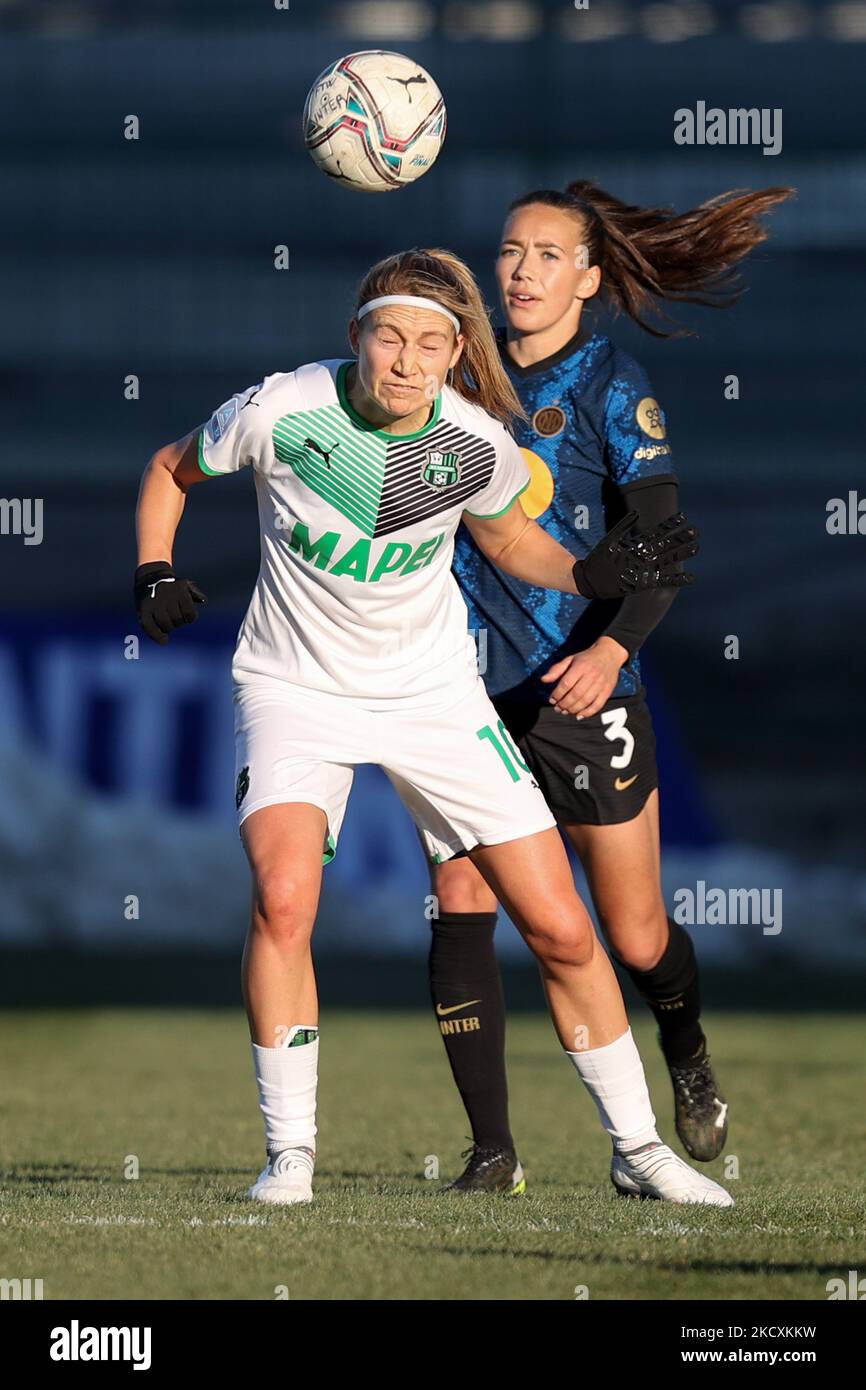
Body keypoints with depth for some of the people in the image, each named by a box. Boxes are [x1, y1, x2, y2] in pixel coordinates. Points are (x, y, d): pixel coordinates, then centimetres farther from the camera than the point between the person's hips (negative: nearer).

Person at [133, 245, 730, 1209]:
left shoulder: (478, 445, -12)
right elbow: (172, 469, 4)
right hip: (295, 687, -2)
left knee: (561, 929, -1)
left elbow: (509, 541, 10)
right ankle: (289, 1156, -12)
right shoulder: (280, 412, -17)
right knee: (283, 897, -27)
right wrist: (155, 572, -10)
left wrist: (593, 574, -8)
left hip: (433, 689, 2)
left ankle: (637, 1149, 17)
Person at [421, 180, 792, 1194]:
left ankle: (687, 1054, 38)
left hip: (579, 691, -3)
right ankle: (492, 1151, -7)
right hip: (466, 686, 3)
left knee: (635, 939, 5)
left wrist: (611, 649, -29)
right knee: (458, 911, -11)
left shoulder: (611, 388, -6)